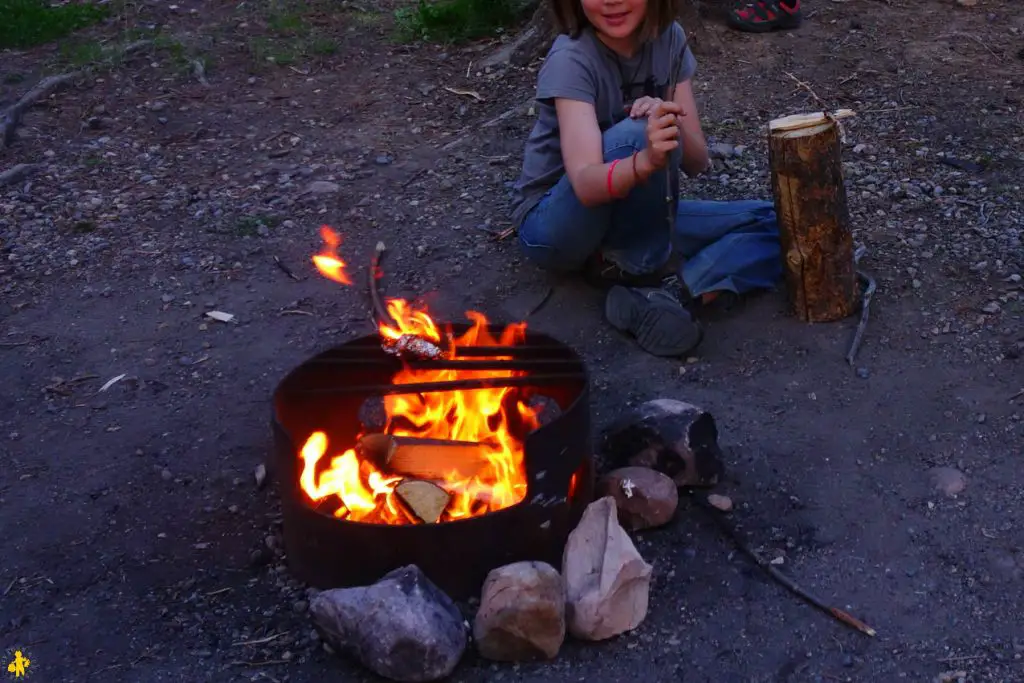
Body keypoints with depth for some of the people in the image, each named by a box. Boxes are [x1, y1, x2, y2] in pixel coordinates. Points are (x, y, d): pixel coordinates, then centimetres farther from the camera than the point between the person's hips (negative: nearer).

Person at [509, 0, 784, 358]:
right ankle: (648, 272, -15)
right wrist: (647, 160, -55)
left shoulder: (669, 38, -5)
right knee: (634, 134, -34)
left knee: (771, 225, -10)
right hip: (556, 225, -6)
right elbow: (586, 183, -36)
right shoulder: (570, 58, -22)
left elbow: (696, 161, -8)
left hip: (636, 219, 6)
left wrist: (672, 126, -30)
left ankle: (666, 294, -25)